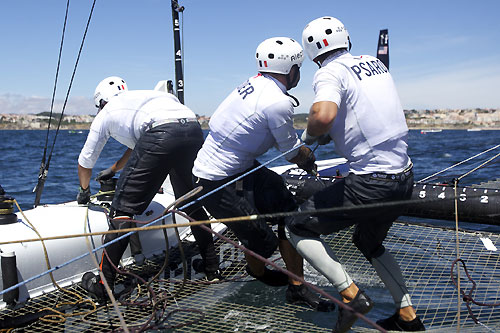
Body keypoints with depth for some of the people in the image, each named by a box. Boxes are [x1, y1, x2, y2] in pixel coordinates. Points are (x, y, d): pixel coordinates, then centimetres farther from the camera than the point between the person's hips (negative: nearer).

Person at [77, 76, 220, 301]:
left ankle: (103, 282, 6)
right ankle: (213, 269, 28)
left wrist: (84, 190, 56)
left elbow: (85, 162, 37)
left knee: (124, 206, 4)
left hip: (161, 135, -6)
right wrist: (113, 170, 72)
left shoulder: (106, 113, 27)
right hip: (194, 129, 6)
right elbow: (136, 147, 57)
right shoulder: (142, 97, 43)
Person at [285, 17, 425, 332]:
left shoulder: (330, 72, -11)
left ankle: (351, 294, 2)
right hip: (405, 178, 9)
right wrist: (330, 134, 24)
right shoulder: (375, 62, 12)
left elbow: (323, 115, -32)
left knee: (297, 226, 5)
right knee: (369, 242, 30)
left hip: (371, 184, -8)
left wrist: (310, 134, -10)